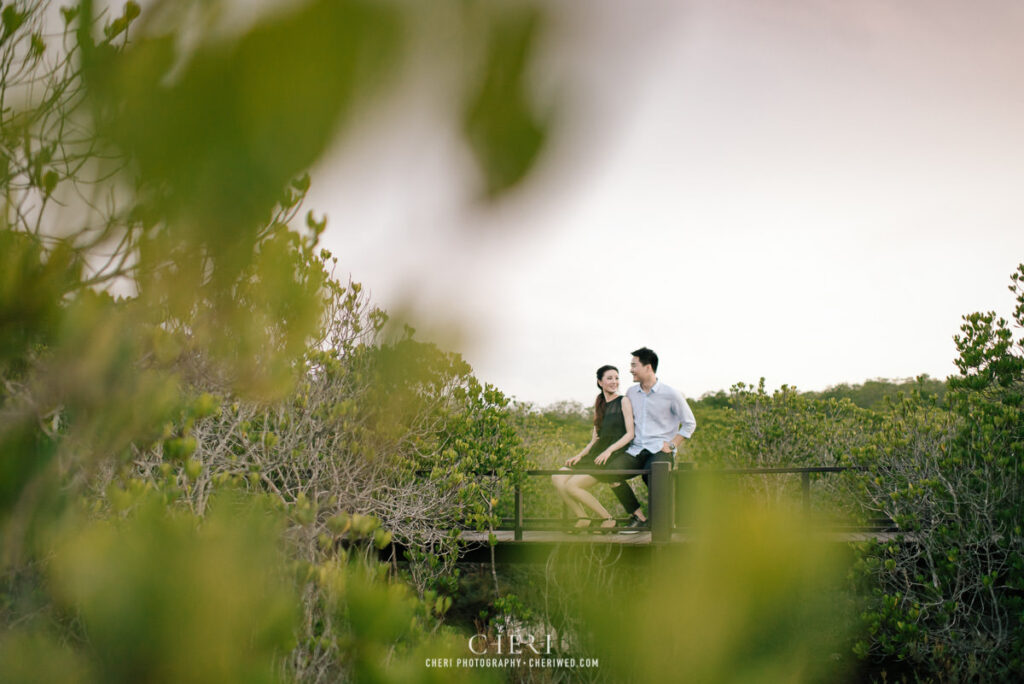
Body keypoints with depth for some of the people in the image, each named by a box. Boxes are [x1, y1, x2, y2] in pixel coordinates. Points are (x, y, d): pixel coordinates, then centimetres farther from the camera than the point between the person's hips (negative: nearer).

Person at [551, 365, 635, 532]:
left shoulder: (623, 401, -1)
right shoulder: (599, 405, 19)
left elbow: (630, 434, -8)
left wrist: (609, 450, -20)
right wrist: (580, 455, 4)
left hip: (614, 456, -7)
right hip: (596, 454, 7)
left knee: (572, 485, -22)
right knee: (557, 478, -9)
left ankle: (607, 518, -9)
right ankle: (582, 519, -3)